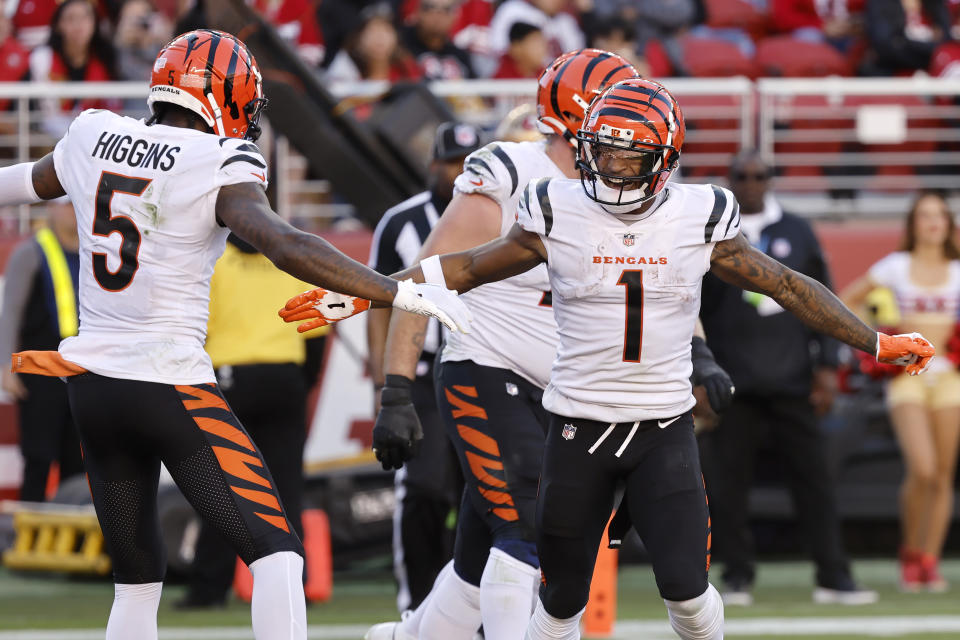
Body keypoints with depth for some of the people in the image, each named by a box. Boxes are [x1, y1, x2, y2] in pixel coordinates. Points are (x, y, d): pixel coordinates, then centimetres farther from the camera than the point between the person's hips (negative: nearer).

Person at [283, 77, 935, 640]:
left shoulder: (699, 220, -4)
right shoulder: (558, 215, -4)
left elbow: (787, 287, 6)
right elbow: (466, 268, 6)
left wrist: (876, 342, 7)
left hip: (665, 428, 0)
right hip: (579, 427, 0)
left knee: (685, 587, -12)